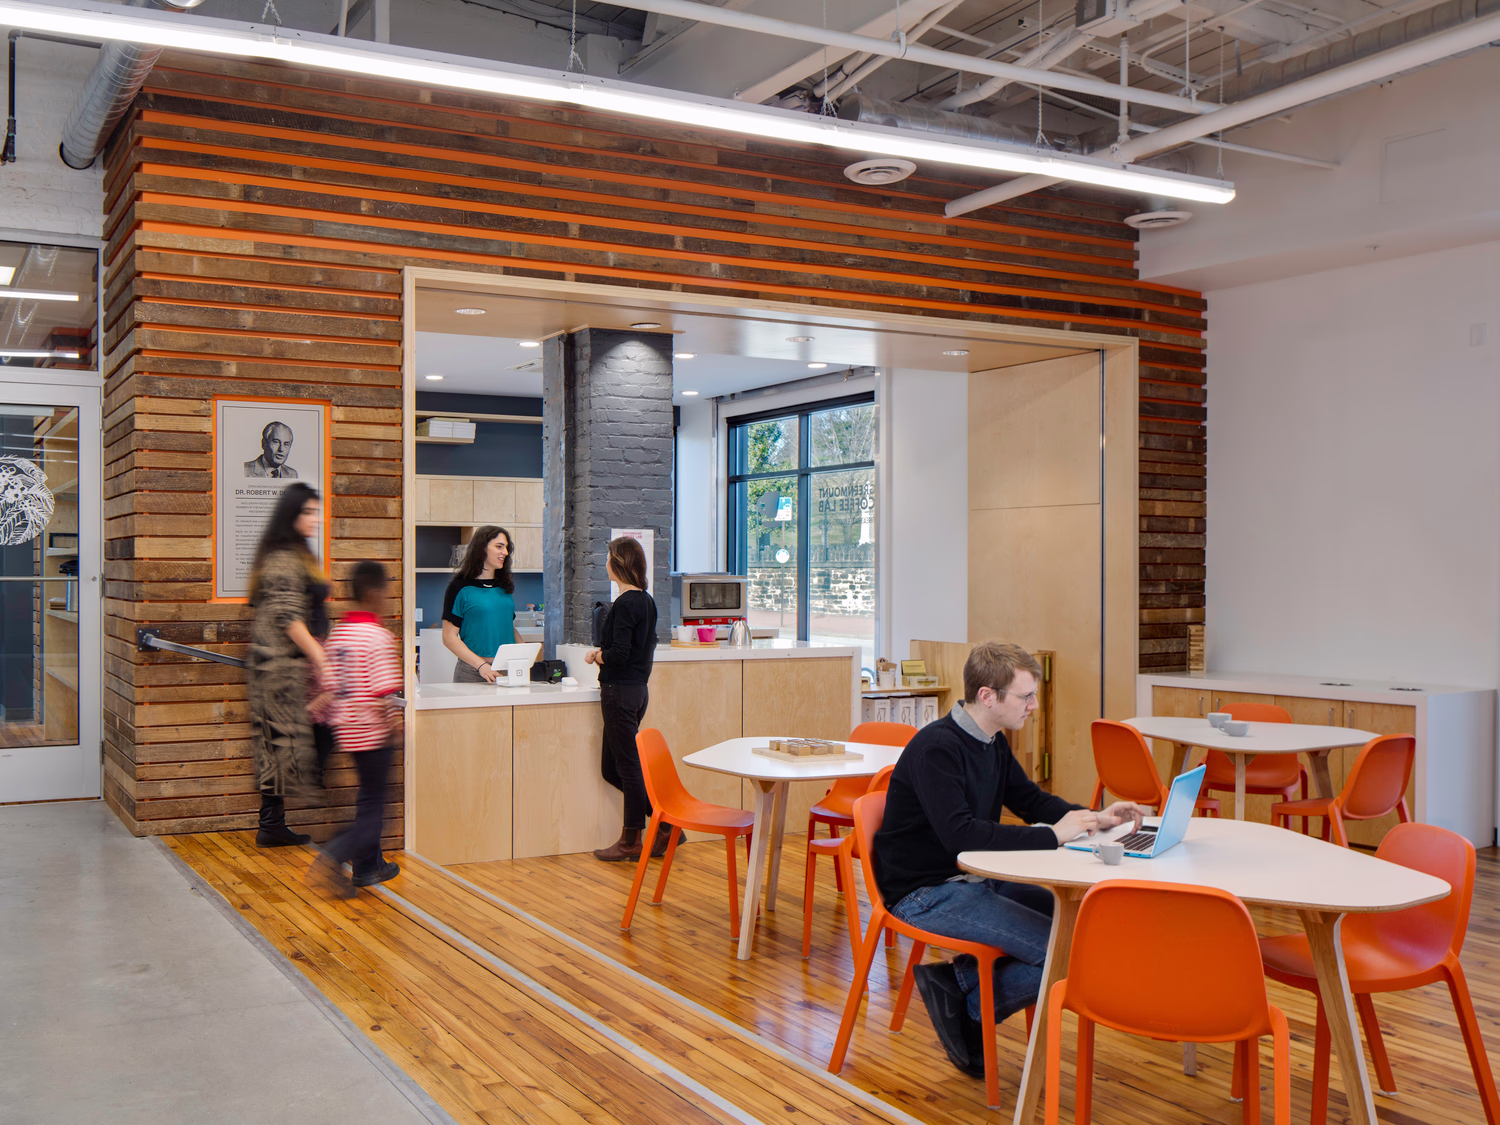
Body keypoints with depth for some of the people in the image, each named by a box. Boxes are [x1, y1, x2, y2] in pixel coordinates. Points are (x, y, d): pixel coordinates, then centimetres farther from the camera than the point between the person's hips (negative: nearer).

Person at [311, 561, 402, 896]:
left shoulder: (337, 633, 6)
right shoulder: (378, 636, -17)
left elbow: (330, 684, 10)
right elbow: (384, 692, -21)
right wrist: (396, 725, -10)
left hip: (347, 730, 8)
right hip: (374, 732, -8)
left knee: (369, 796, 19)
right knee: (372, 804, 1)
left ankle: (369, 866, 25)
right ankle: (336, 855, -15)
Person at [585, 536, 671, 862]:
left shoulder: (625, 604, -17)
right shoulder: (646, 601, 11)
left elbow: (619, 653, -22)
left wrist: (596, 655, -3)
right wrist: (604, 654, 14)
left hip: (620, 691, -9)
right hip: (637, 687, 9)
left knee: (626, 766, 1)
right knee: (611, 767, 15)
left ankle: (631, 841, 11)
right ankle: (664, 822, 16)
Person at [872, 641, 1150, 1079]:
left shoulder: (993, 743, 8)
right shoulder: (935, 747, -21)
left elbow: (1030, 798, 20)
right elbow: (961, 834, -31)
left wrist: (1094, 819, 3)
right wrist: (1052, 834, -27)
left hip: (974, 880, 10)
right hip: (926, 894, -10)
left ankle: (961, 979, 0)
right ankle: (964, 1005, -2)